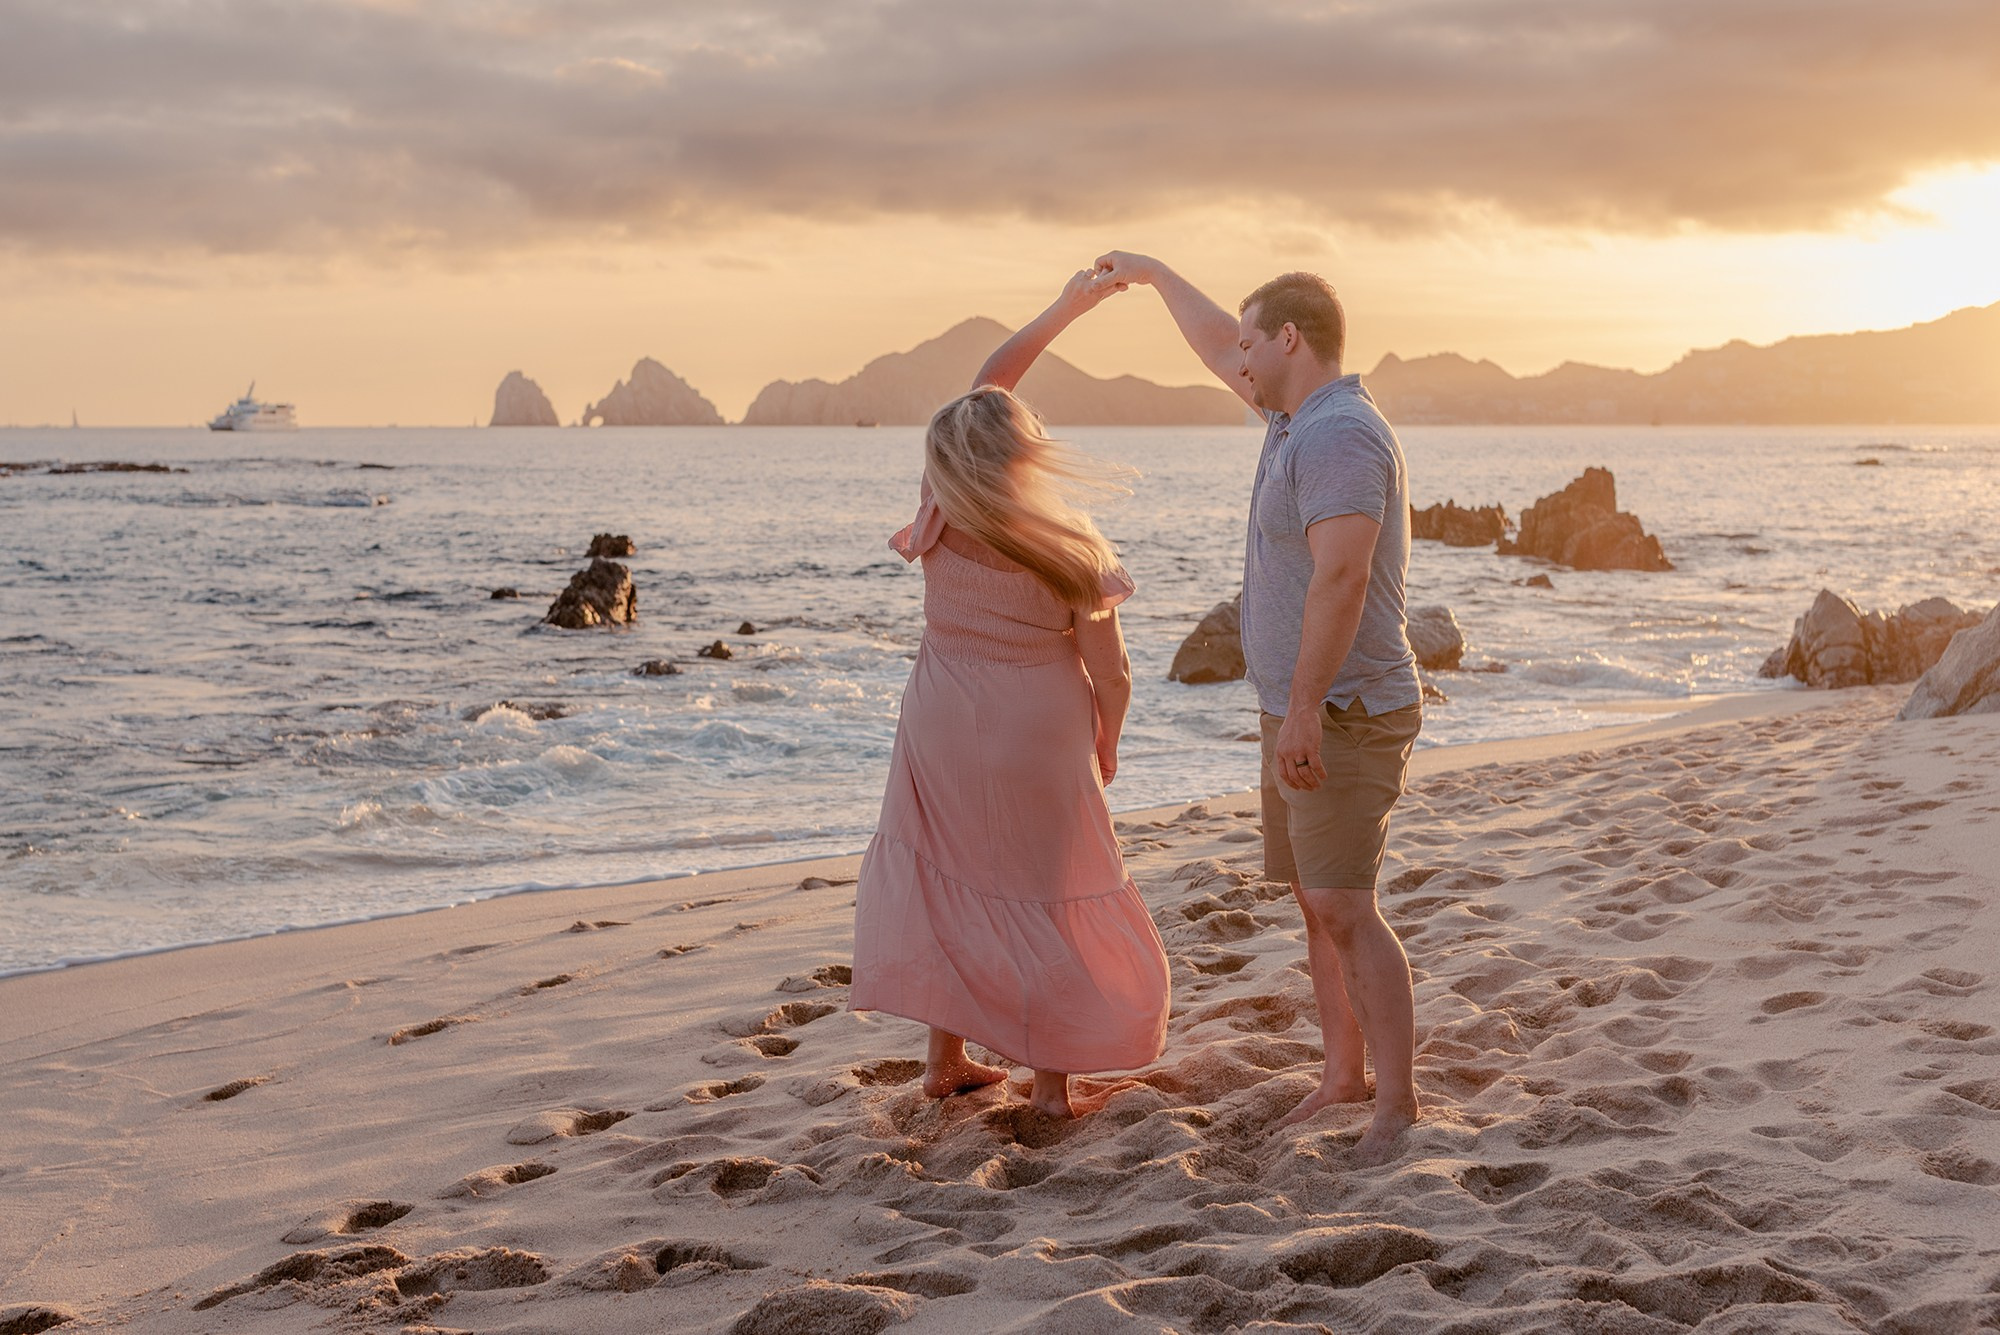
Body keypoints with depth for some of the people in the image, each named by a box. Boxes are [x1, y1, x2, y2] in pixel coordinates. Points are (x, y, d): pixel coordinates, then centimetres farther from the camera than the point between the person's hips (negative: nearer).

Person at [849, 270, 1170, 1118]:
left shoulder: (943, 520, -9)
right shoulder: (1068, 547, -19)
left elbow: (985, 385, 5)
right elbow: (1110, 675, -13)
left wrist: (1064, 311, 9)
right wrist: (1105, 744, 7)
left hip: (943, 724, 3)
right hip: (1037, 734, -3)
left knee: (945, 876, 18)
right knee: (1048, 888, 10)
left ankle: (946, 1058, 22)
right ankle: (1052, 1075, 13)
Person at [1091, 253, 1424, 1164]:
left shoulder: (1339, 435, -19)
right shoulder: (1301, 416, 13)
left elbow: (1340, 577, -29)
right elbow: (1222, 351, 31)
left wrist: (1305, 708, -31)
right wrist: (1155, 275, 42)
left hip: (1343, 717, -10)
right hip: (1305, 714, 10)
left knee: (1344, 910, -12)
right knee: (1316, 903, 12)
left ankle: (1398, 1110, -10)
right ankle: (1344, 1074, 19)